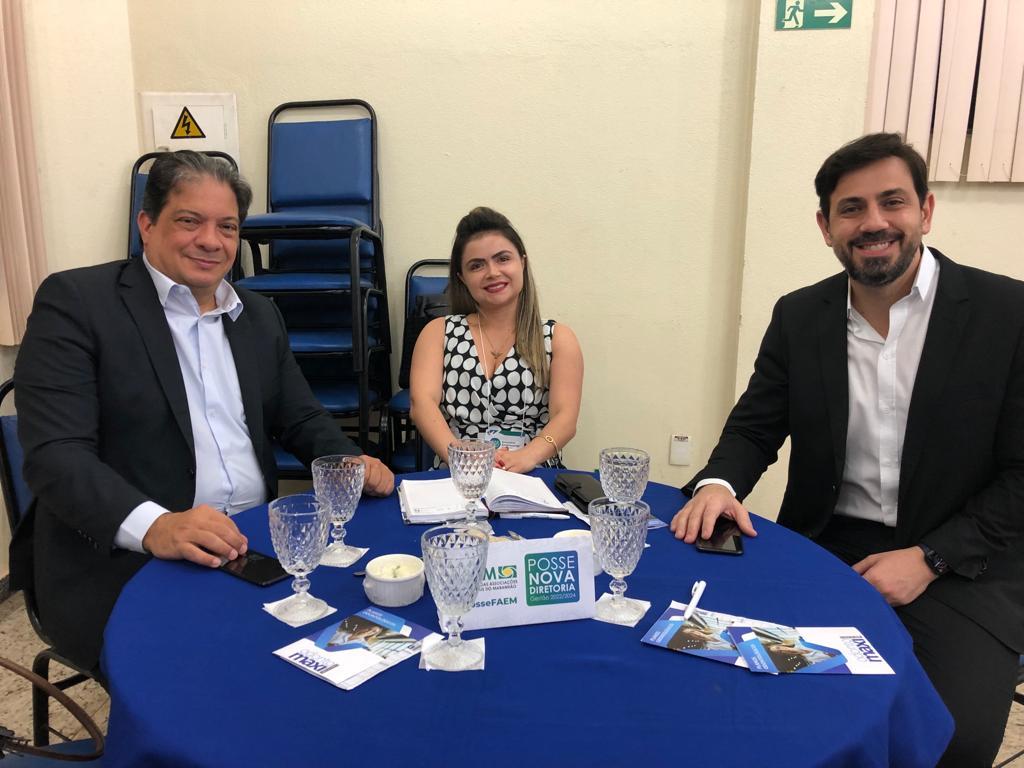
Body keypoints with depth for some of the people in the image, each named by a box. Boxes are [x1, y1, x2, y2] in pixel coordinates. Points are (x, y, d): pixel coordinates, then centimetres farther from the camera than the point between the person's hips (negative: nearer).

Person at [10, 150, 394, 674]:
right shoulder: (75, 301, -4)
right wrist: (154, 526, -31)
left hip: (252, 546, 6)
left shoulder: (259, 316, 14)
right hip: (122, 563, -6)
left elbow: (301, 419, 18)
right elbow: (56, 453, -14)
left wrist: (352, 463, -4)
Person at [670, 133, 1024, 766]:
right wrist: (719, 484, -16)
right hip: (825, 548, 3)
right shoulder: (799, 317, 3)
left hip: (959, 565, -2)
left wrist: (929, 560, -16)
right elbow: (754, 428, 6)